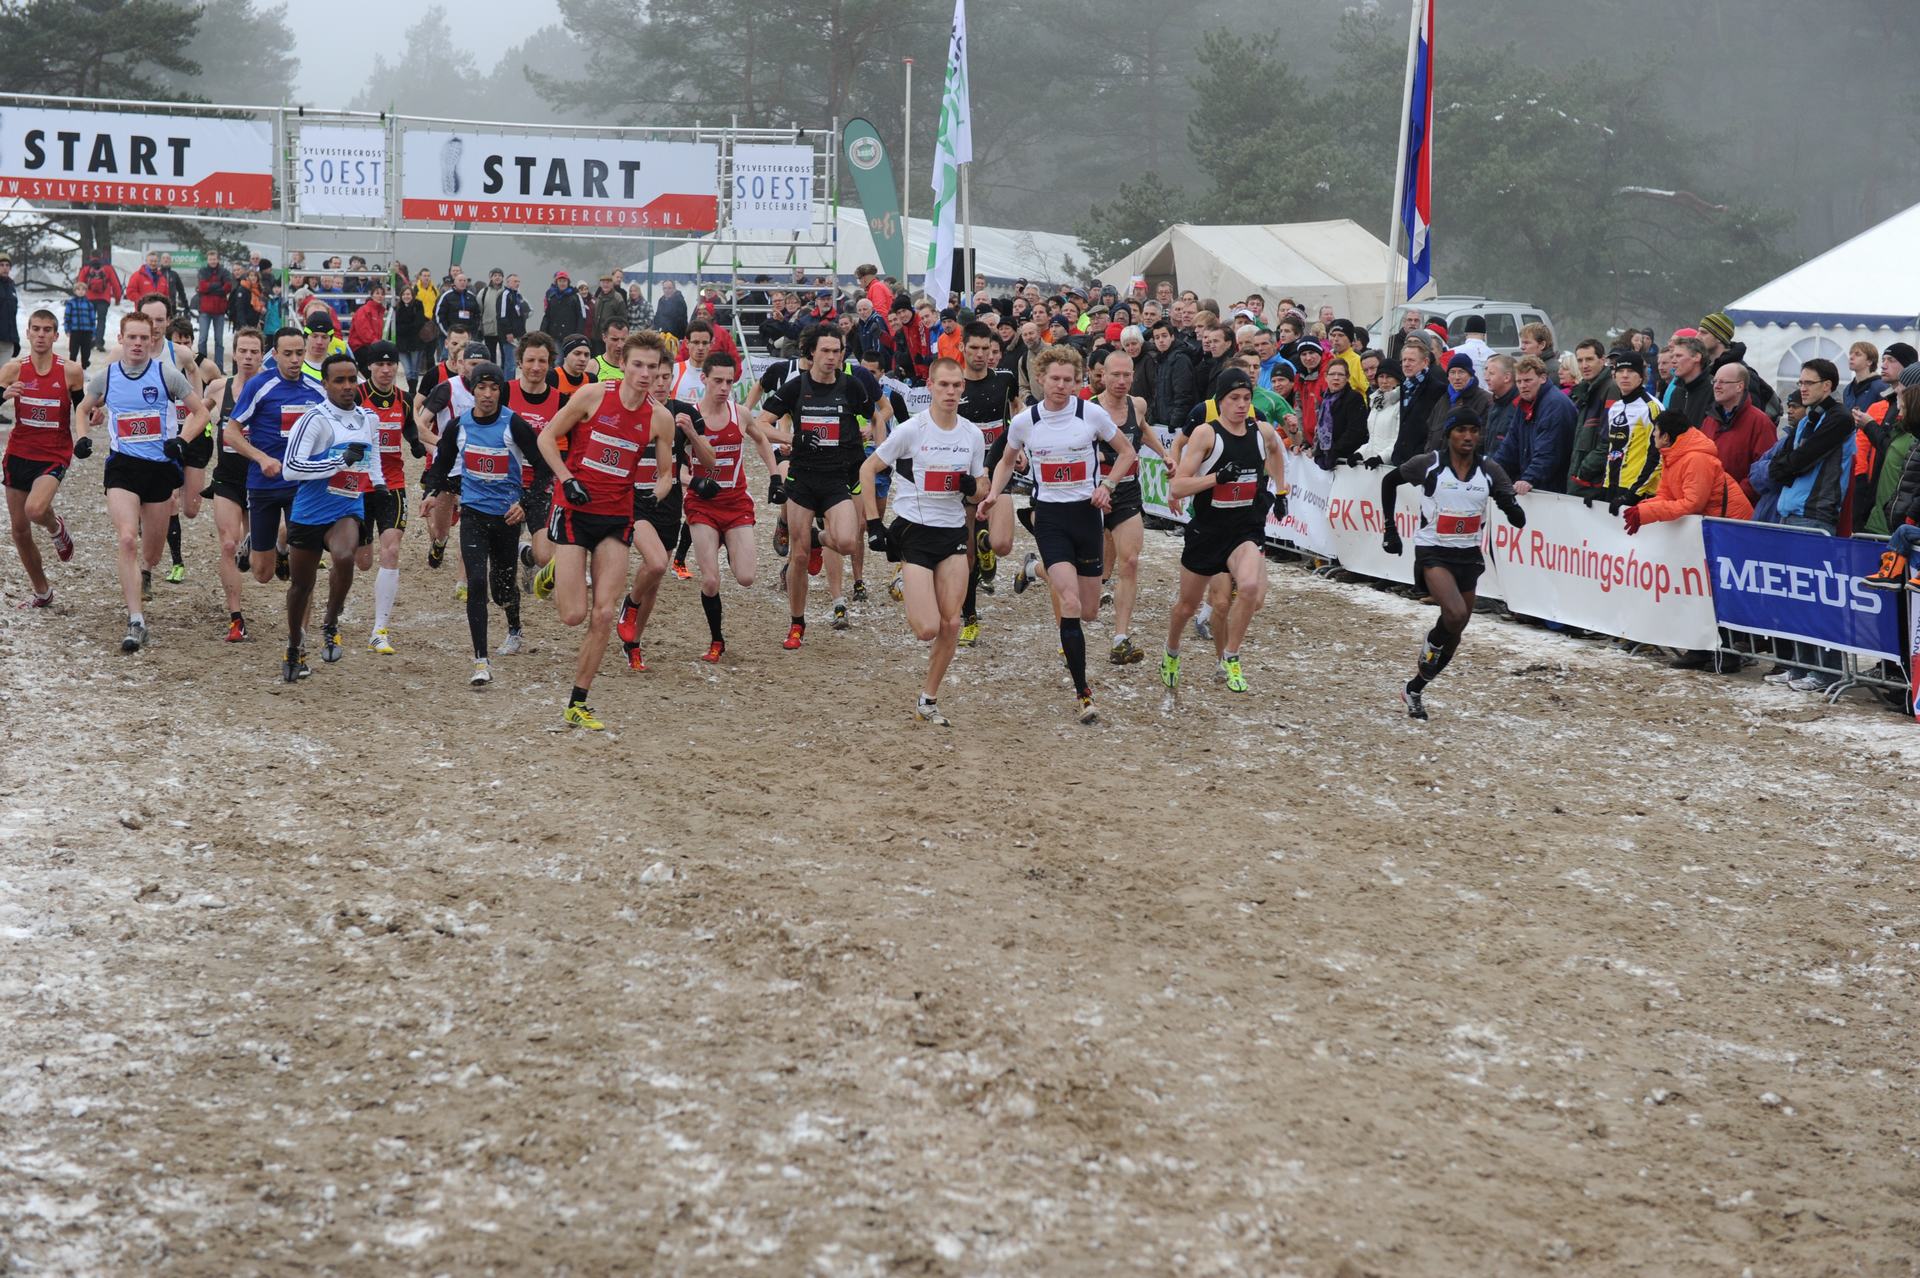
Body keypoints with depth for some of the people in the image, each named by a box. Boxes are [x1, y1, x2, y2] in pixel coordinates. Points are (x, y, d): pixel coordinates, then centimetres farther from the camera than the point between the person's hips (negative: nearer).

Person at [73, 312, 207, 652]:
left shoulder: (167, 374, -4)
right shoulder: (105, 377, 2)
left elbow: (200, 412, 3)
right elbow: (84, 410, 21)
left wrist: (180, 439, -13)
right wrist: (82, 437, 2)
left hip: (161, 467, 0)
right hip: (122, 467, 0)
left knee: (152, 547, 13)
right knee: (127, 539, -18)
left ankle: (144, 574, 53)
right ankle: (136, 622, -19)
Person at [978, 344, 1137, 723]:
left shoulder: (1092, 414, -5)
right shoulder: (1024, 421, -2)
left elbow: (1126, 453, 8)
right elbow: (1007, 461, 17)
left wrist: (1106, 485, -8)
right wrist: (994, 493, 0)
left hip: (1087, 512, 1)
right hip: (1049, 517, -1)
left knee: (1089, 610, 7)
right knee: (1071, 604, -17)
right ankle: (1083, 693, -15)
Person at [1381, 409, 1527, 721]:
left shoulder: (1490, 471, -3)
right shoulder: (1428, 465, -10)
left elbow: (1519, 520, -6)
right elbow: (1389, 480, 7)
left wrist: (1511, 506, -29)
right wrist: (1390, 528, 5)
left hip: (1469, 555, 4)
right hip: (1433, 552, -4)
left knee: (1454, 634, 9)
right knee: (1456, 614, -28)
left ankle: (1414, 690, 27)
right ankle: (1432, 644, 6)